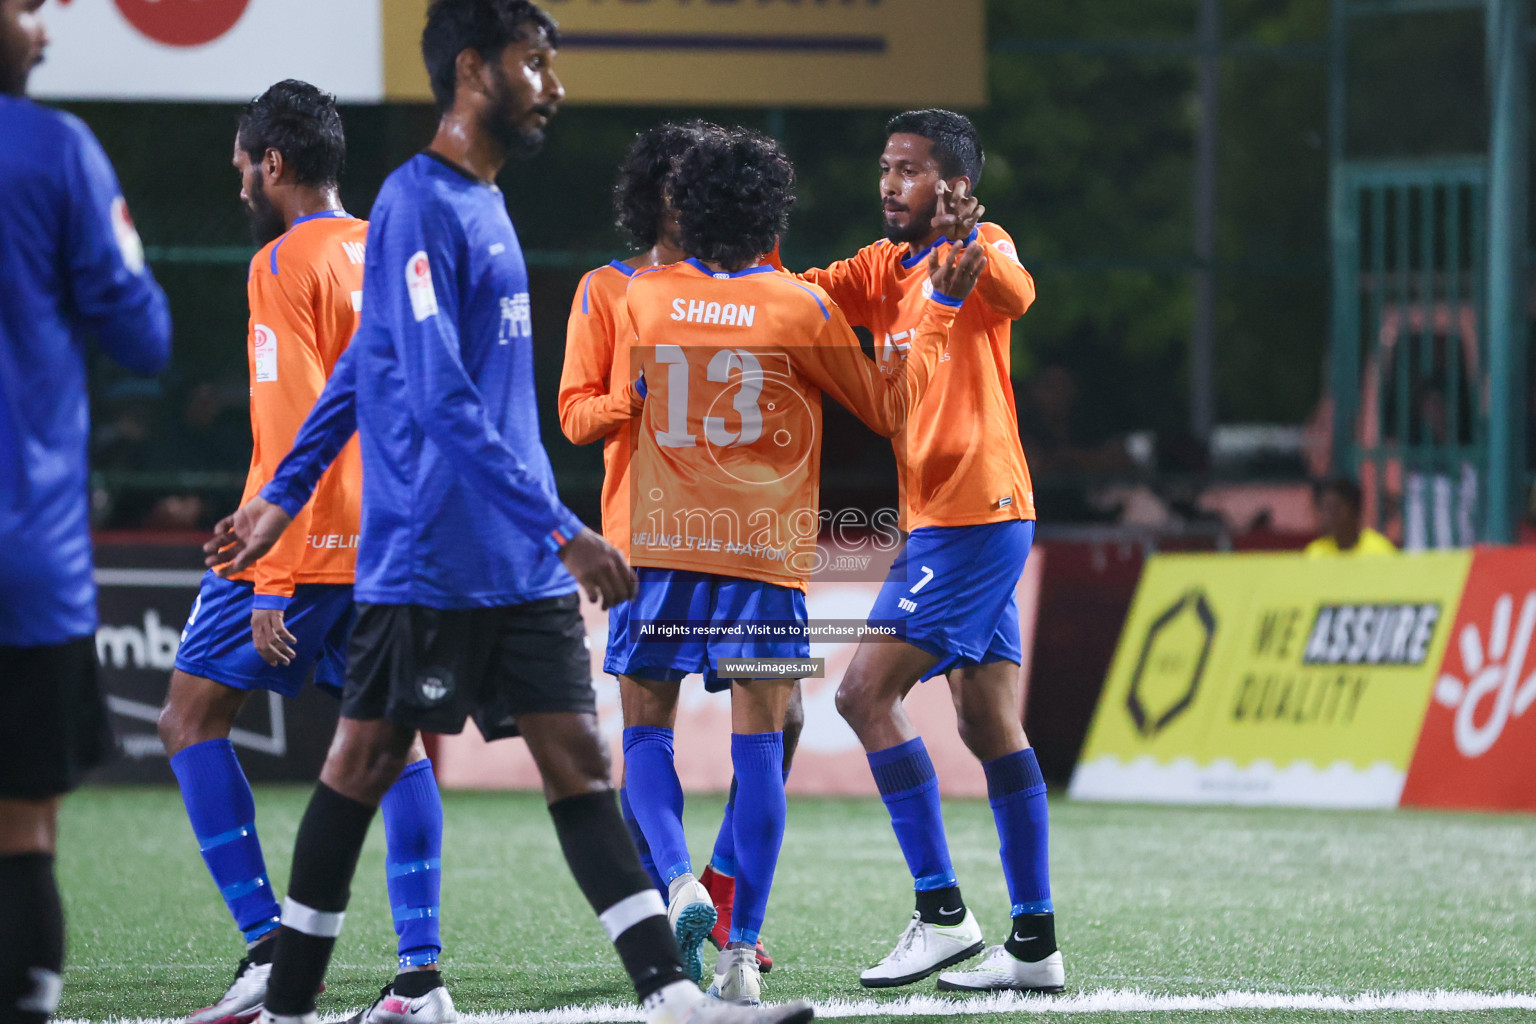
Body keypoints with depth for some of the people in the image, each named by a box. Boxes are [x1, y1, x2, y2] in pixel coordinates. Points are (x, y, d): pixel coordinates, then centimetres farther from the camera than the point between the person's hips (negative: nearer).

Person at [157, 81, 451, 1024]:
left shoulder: (287, 264, -9)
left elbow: (293, 430, -16)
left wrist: (272, 582, -18)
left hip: (306, 542, -7)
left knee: (193, 720, 1)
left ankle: (270, 947, -9)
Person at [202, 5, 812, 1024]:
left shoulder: (482, 203, 15)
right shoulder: (417, 206, -14)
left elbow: (359, 369, 22)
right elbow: (442, 403, -22)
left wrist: (285, 494, 25)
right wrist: (559, 529, -25)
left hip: (522, 571, 8)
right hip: (428, 560, -8)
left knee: (580, 762, 1)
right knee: (366, 763, 1)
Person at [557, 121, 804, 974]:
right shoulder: (608, 290, 5)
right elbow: (576, 415, 2)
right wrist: (639, 396, -16)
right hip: (645, 540, -3)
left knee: (779, 711, -5)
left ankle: (725, 886, 12)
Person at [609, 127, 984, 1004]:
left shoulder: (644, 298, 2)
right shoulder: (800, 307, -4)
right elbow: (890, 408, 6)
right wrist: (941, 310, 12)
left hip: (661, 546, 1)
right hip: (767, 554, -1)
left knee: (647, 731, 12)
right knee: (759, 748, 2)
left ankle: (681, 883, -14)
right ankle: (743, 953, -4)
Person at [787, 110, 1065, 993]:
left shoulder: (981, 250, -9)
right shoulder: (887, 267, 16)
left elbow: (1015, 294, -30)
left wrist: (969, 243, -50)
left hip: (973, 516, -9)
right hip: (940, 520, 9)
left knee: (867, 693, -12)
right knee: (992, 726, 8)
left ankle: (943, 913, -11)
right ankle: (1035, 943, 9)